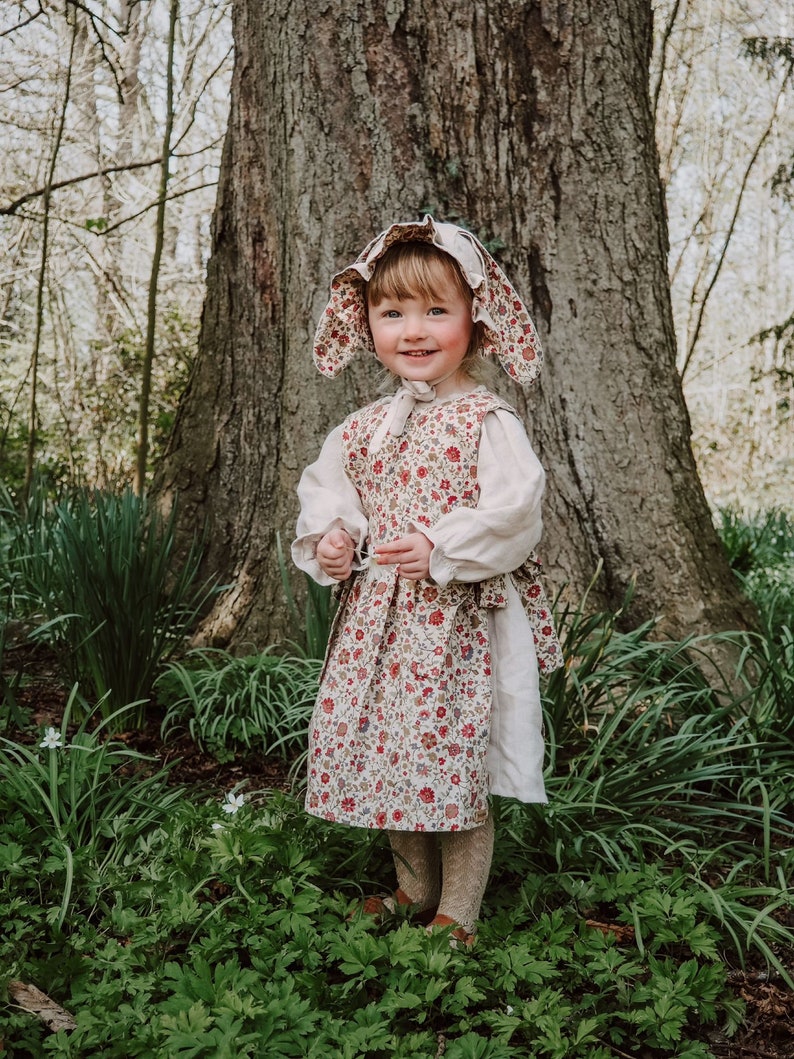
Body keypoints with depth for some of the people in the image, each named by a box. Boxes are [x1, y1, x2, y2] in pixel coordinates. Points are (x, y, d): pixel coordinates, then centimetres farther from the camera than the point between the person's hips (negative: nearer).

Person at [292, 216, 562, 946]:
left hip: (456, 620, -6)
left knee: (452, 758, 0)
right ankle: (414, 888, 35)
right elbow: (324, 487, 19)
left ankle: (458, 912, 19)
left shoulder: (486, 420, -9)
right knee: (383, 754, 14)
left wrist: (441, 549, -24)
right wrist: (327, 538, -1)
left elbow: (515, 510, -16)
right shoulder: (365, 426, 10)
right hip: (375, 617, 7)